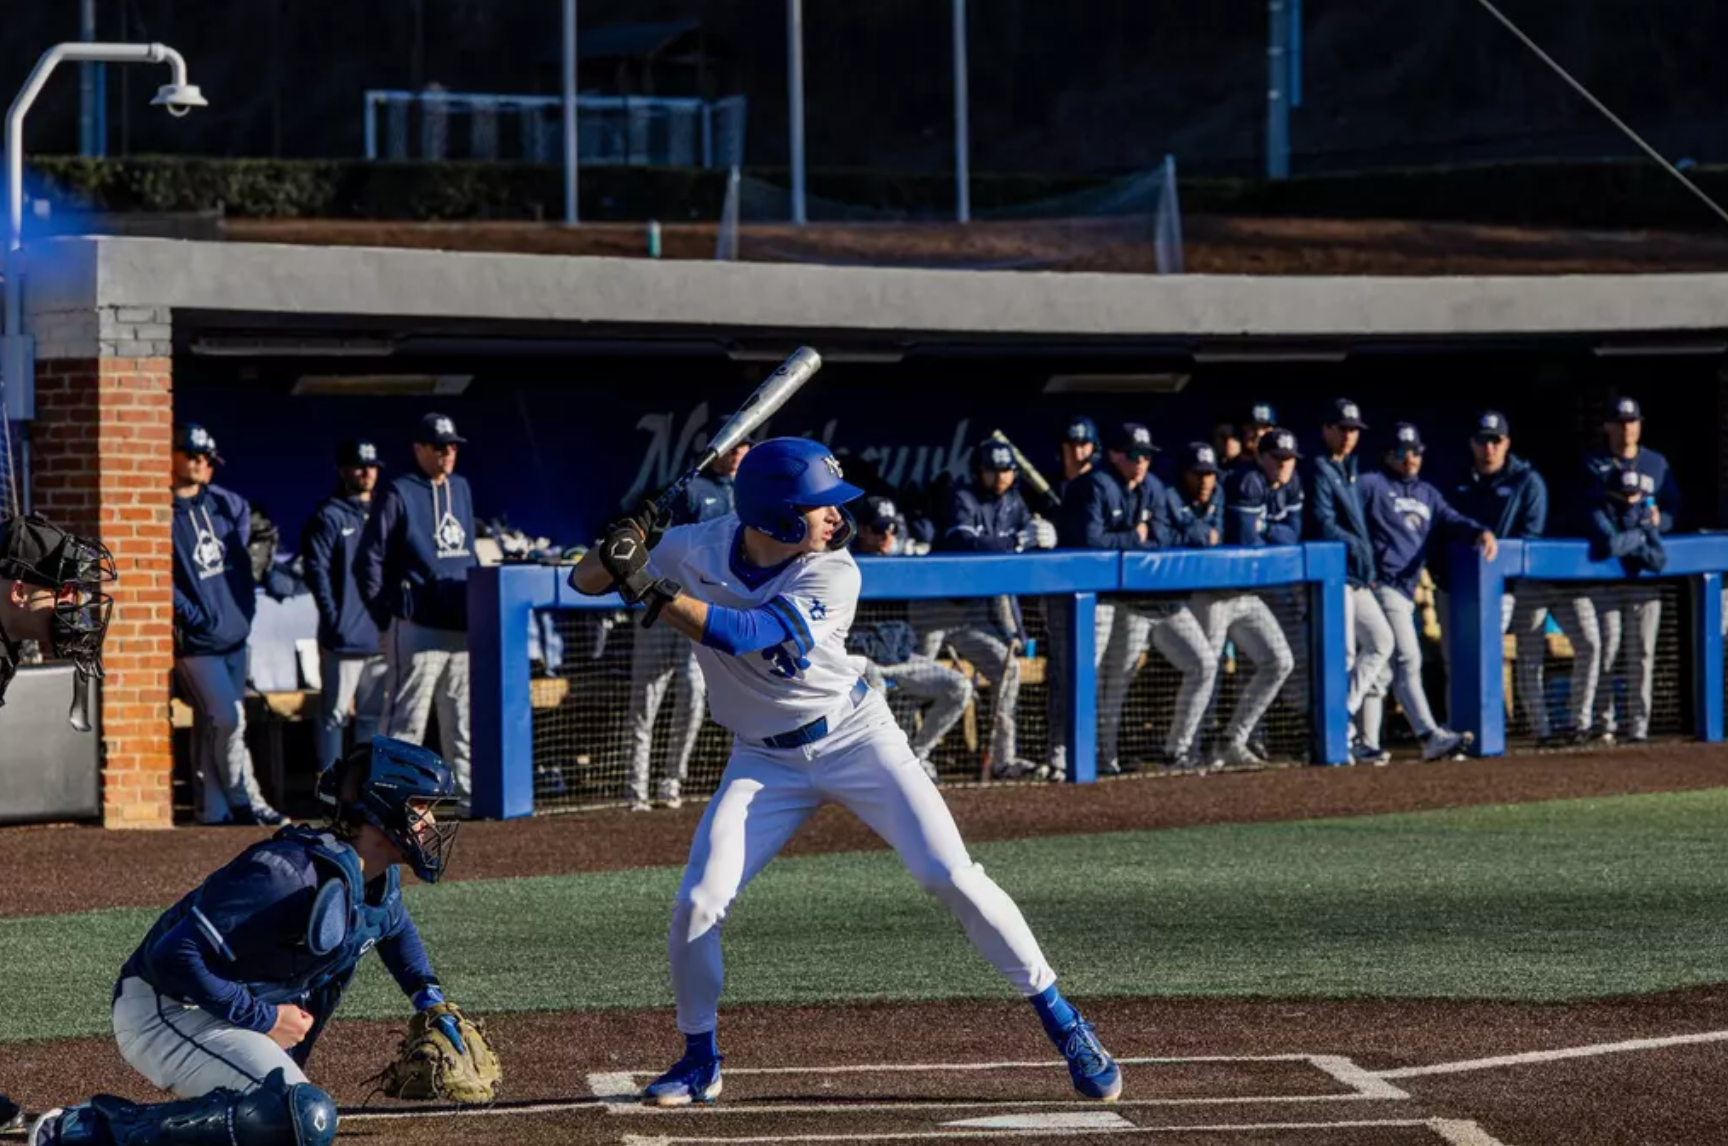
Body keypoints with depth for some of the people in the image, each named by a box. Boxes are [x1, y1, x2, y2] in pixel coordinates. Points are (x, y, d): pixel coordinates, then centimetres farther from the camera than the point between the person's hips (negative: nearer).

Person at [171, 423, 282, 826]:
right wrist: (195, 617, -17)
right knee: (229, 720, -11)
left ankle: (214, 811, 17)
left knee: (211, 726, 13)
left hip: (235, 633, 7)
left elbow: (244, 514, 30)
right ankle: (247, 803, -1)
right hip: (196, 641, -7)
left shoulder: (223, 504, 8)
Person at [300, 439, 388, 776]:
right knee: (334, 713, -5)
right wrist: (333, 616, -13)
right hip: (344, 635, -7)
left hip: (380, 634, 7)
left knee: (373, 713, 12)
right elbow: (316, 569, -9)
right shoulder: (329, 516, -3)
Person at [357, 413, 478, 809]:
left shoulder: (461, 489, 16)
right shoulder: (399, 494, -5)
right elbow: (368, 560, -7)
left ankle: (469, 798, 18)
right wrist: (386, 617, -9)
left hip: (462, 626, 7)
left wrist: (475, 604, 15)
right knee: (406, 719, -8)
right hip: (418, 626, -7)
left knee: (464, 719, 12)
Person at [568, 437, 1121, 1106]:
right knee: (696, 905, -10)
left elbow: (748, 634, -34)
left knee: (952, 876, -12)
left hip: (856, 741, -2)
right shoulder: (699, 548, -13)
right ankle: (699, 1062, 12)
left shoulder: (833, 575, -22)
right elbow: (585, 582, -7)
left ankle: (1064, 1025, -1)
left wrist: (650, 591, -38)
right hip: (765, 761, 2)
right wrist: (617, 551, -29)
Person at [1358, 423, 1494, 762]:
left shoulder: (1427, 494, 22)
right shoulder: (1370, 486, 0)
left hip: (1407, 590, 8)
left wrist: (1480, 532, -13)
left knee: (1382, 666, 11)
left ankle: (1367, 743, 15)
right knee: (1406, 658, -16)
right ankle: (1430, 736, -24)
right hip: (1383, 584, -8)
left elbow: (1451, 521, 8)